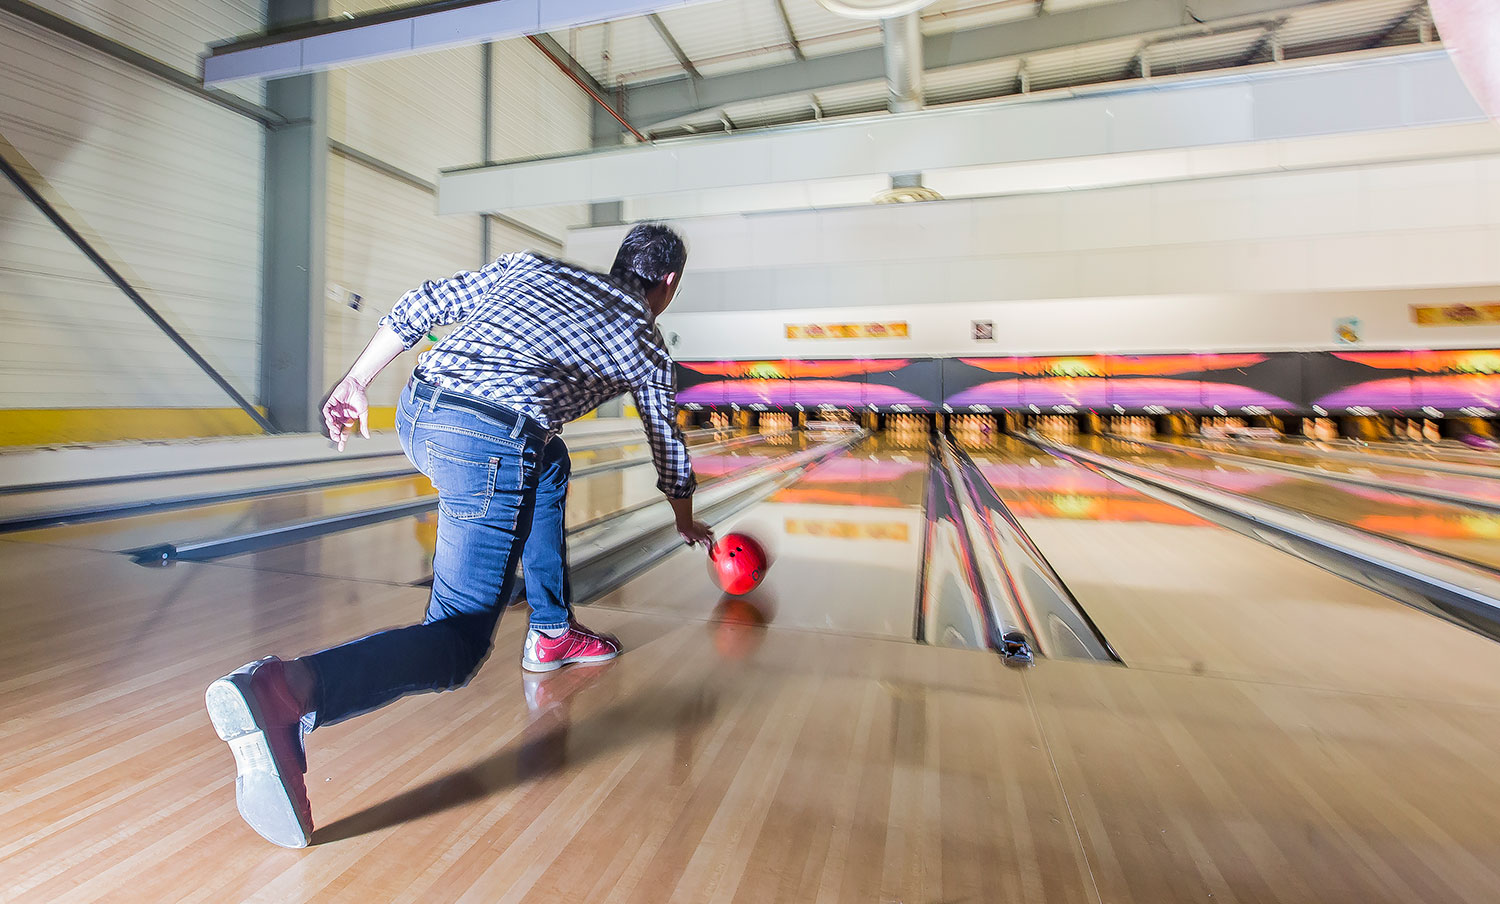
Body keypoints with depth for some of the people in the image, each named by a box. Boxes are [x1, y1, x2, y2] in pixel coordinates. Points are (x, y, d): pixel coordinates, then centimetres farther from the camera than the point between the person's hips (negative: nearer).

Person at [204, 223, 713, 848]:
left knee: (548, 464, 30)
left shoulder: (534, 267, 26)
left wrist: (355, 383, 23)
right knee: (458, 641, 0)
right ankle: (287, 691, -27)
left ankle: (551, 632, 33)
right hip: (489, 443, -6)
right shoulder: (644, 341, 19)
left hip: (416, 417, 7)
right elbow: (668, 445, 28)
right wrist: (687, 523, 44)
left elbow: (422, 305, 18)